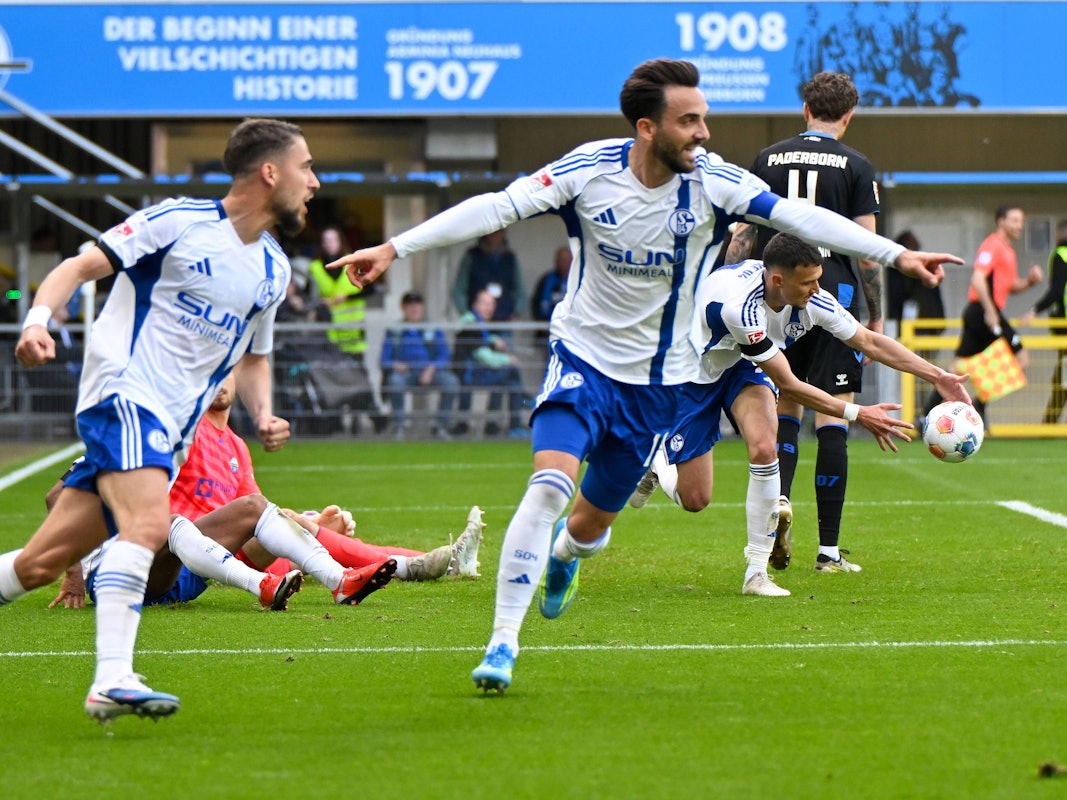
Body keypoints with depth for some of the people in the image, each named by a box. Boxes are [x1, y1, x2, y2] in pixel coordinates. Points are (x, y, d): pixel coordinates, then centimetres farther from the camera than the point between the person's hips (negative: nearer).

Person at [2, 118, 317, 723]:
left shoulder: (274, 270, 15)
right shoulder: (178, 221, -6)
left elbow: (253, 356, 30)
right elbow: (80, 267, -6)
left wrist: (263, 415, 10)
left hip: (172, 432, 7)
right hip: (123, 394, -7)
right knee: (149, 523, -30)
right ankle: (112, 681, -33)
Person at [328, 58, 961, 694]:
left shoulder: (712, 181, -13)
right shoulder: (588, 170, -15)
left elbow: (799, 216, -17)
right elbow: (497, 208, -18)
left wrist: (898, 255, -24)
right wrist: (394, 248, -24)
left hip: (659, 381, 2)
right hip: (584, 358, -2)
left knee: (592, 522, 9)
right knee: (550, 484, -23)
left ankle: (565, 552, 49)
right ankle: (503, 642, -17)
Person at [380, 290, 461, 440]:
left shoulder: (434, 331, 14)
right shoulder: (394, 332, 12)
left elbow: (444, 356, 5)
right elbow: (385, 360, 6)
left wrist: (431, 368, -15)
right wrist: (395, 365, -17)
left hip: (430, 371, 1)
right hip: (405, 372, -1)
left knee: (451, 380, -29)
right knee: (395, 380, -38)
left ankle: (442, 426, -20)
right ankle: (399, 426, -28)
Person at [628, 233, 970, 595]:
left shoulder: (813, 299, -23)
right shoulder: (738, 305, -41)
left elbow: (870, 341, -8)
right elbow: (787, 385, -32)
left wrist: (937, 376, -14)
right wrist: (856, 414, -30)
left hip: (743, 365, 5)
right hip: (694, 372, -5)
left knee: (764, 448, -25)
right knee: (694, 499, -4)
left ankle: (756, 572, -15)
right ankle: (654, 462, 33)